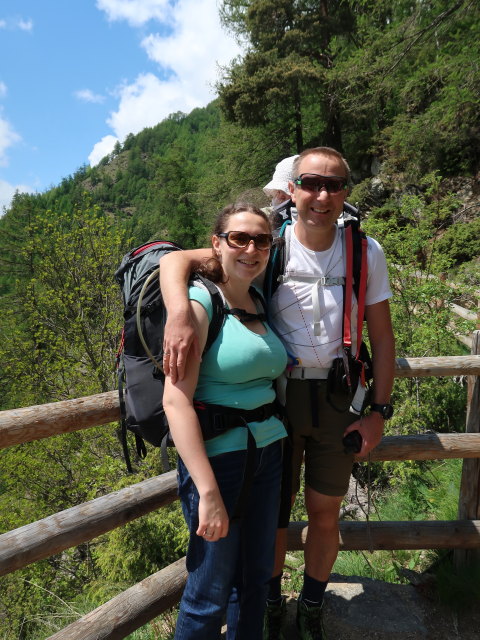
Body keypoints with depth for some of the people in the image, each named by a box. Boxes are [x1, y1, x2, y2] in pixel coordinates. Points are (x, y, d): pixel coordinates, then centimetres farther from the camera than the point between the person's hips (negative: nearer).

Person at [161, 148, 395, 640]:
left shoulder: (366, 252, -3)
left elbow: (381, 337, 3)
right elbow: (177, 260, -16)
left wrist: (378, 412, -1)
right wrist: (179, 316, -37)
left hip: (337, 399, 2)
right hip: (277, 394, -1)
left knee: (325, 515, 16)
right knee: (274, 512, 13)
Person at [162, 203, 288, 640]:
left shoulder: (261, 304, 6)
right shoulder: (199, 303, -15)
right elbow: (176, 400, -21)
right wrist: (209, 493, -22)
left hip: (269, 452, 7)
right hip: (217, 457, -7)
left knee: (256, 576, 22)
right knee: (210, 592, 10)